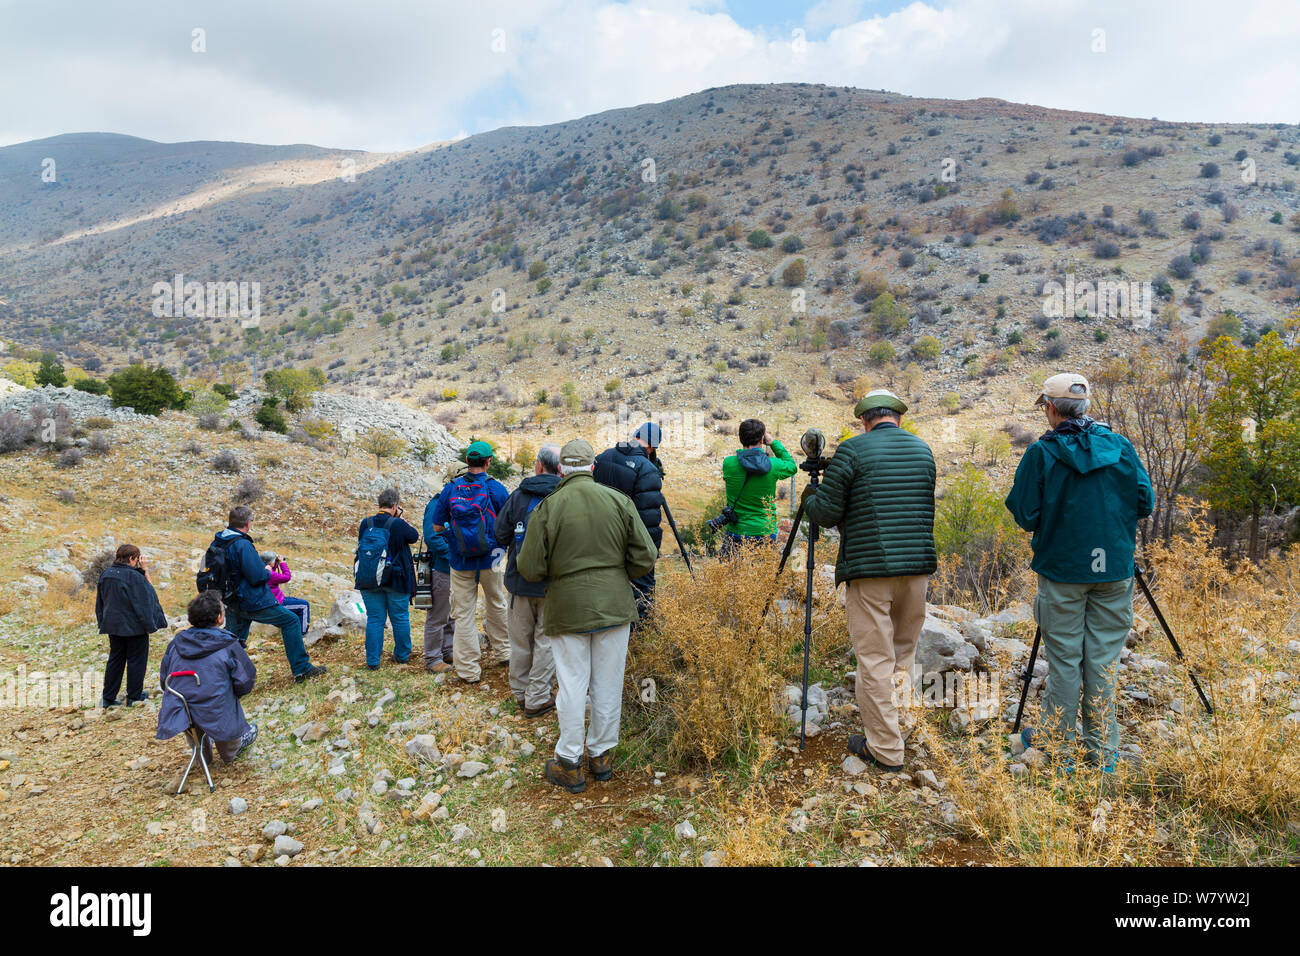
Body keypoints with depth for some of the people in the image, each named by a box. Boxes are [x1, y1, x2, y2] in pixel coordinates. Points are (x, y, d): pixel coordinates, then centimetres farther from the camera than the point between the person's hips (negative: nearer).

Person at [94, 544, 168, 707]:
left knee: (115, 659, 15)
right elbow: (149, 593, -11)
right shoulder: (134, 576, -21)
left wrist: (104, 622, 19)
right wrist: (146, 571, -8)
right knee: (136, 659, 7)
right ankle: (134, 696, 15)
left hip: (112, 625, 6)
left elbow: (101, 601, 11)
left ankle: (108, 698, 17)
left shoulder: (106, 574, 2)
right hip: (134, 626, -6)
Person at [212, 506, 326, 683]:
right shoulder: (242, 545, -22)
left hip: (233, 604, 8)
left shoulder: (217, 542, 5)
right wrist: (267, 571, -2)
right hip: (254, 602, -8)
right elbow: (257, 577, -24)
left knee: (234, 642, 19)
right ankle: (301, 670, 7)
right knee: (291, 621, 5)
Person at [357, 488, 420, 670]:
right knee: (400, 618, 12)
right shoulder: (398, 524, -15)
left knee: (374, 619, 9)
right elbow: (414, 536, 1)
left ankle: (372, 661, 10)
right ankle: (402, 655, 24)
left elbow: (361, 544, 12)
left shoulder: (365, 523, -4)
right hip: (397, 580, -3)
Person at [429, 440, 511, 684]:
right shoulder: (496, 488, -7)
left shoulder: (450, 488, -2)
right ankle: (501, 653, 33)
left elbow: (437, 527, 2)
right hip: (490, 561, -1)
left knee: (464, 614, 6)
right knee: (496, 606, 20)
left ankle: (469, 670, 10)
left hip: (460, 562, 1)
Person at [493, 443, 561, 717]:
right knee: (546, 640, 8)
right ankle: (537, 699, 12)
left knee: (520, 639, 16)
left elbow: (501, 535, 1)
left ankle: (520, 692, 29)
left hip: (519, 580, 3)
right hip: (552, 584, -2)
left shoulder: (518, 495, -4)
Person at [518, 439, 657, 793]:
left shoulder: (547, 508, -10)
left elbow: (530, 569, -8)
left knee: (572, 684, 8)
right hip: (614, 605, 2)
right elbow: (645, 558, -3)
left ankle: (569, 764, 18)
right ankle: (602, 756, 27)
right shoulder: (619, 501, -4)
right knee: (608, 683, 13)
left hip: (568, 609, -2)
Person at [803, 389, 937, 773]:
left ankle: (885, 748, 9)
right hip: (917, 566, 6)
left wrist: (808, 497, 13)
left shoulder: (852, 450, -8)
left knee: (875, 660, 2)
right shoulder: (923, 450, 10)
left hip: (869, 569, -6)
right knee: (903, 655, 19)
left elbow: (825, 513, -8)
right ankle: (903, 731, 32)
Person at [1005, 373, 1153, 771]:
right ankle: (1103, 751, 17)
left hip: (1061, 571, -3)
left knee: (1064, 659, 6)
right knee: (1104, 659, 10)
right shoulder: (1121, 447, 1)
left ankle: (1055, 742, 19)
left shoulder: (1040, 453, -10)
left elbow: (1025, 515, -10)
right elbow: (1145, 502, 5)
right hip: (1114, 570, 3)